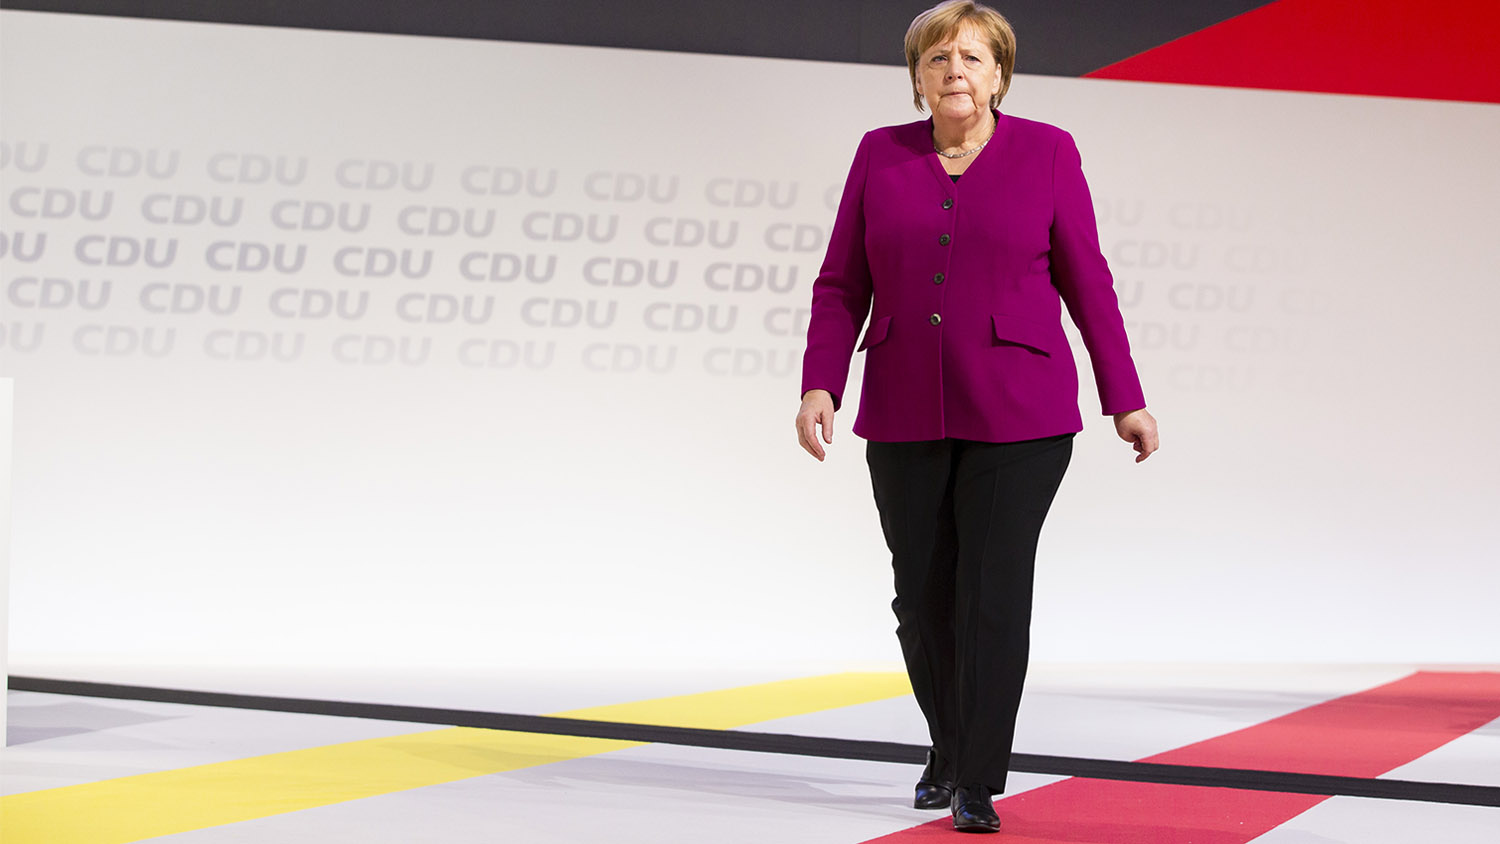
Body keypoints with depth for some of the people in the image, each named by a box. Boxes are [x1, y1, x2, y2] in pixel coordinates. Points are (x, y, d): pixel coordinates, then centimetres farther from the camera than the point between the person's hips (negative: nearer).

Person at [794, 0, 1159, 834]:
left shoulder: (1046, 153, -1)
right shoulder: (881, 156, 4)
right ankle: (949, 750, 30)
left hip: (1019, 414, -3)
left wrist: (1126, 399, 3)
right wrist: (820, 386, -7)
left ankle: (979, 785, -2)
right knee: (923, 595, 8)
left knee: (994, 594, -8)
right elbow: (842, 286, 4)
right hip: (906, 417, 3)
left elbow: (1086, 282, 2)